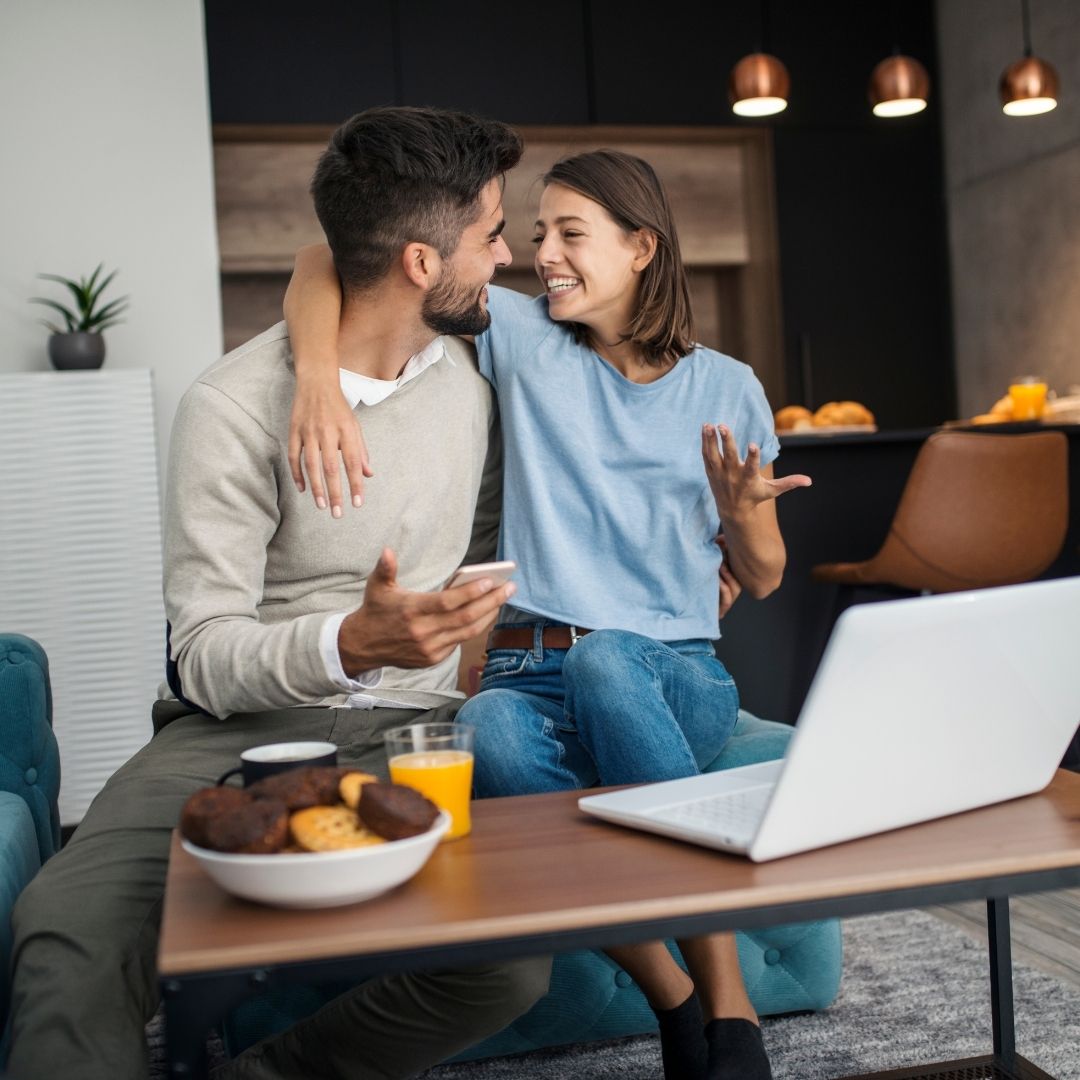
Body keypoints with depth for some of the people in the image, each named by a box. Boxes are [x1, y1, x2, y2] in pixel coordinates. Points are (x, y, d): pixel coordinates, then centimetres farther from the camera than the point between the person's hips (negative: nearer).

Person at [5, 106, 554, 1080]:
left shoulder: (471, 372, 11)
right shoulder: (238, 404, -7)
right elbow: (204, 658, -10)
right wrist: (348, 644, -30)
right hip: (246, 725, -3)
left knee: (515, 964, -26)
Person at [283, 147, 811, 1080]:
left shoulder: (728, 389, 9)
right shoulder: (520, 338, 4)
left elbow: (763, 579, 15)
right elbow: (326, 261, -2)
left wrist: (740, 510, -8)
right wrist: (319, 377, -22)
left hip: (678, 681, 0)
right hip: (533, 675, 0)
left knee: (603, 660, -37)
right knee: (487, 735, -37)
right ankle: (674, 1000, -25)